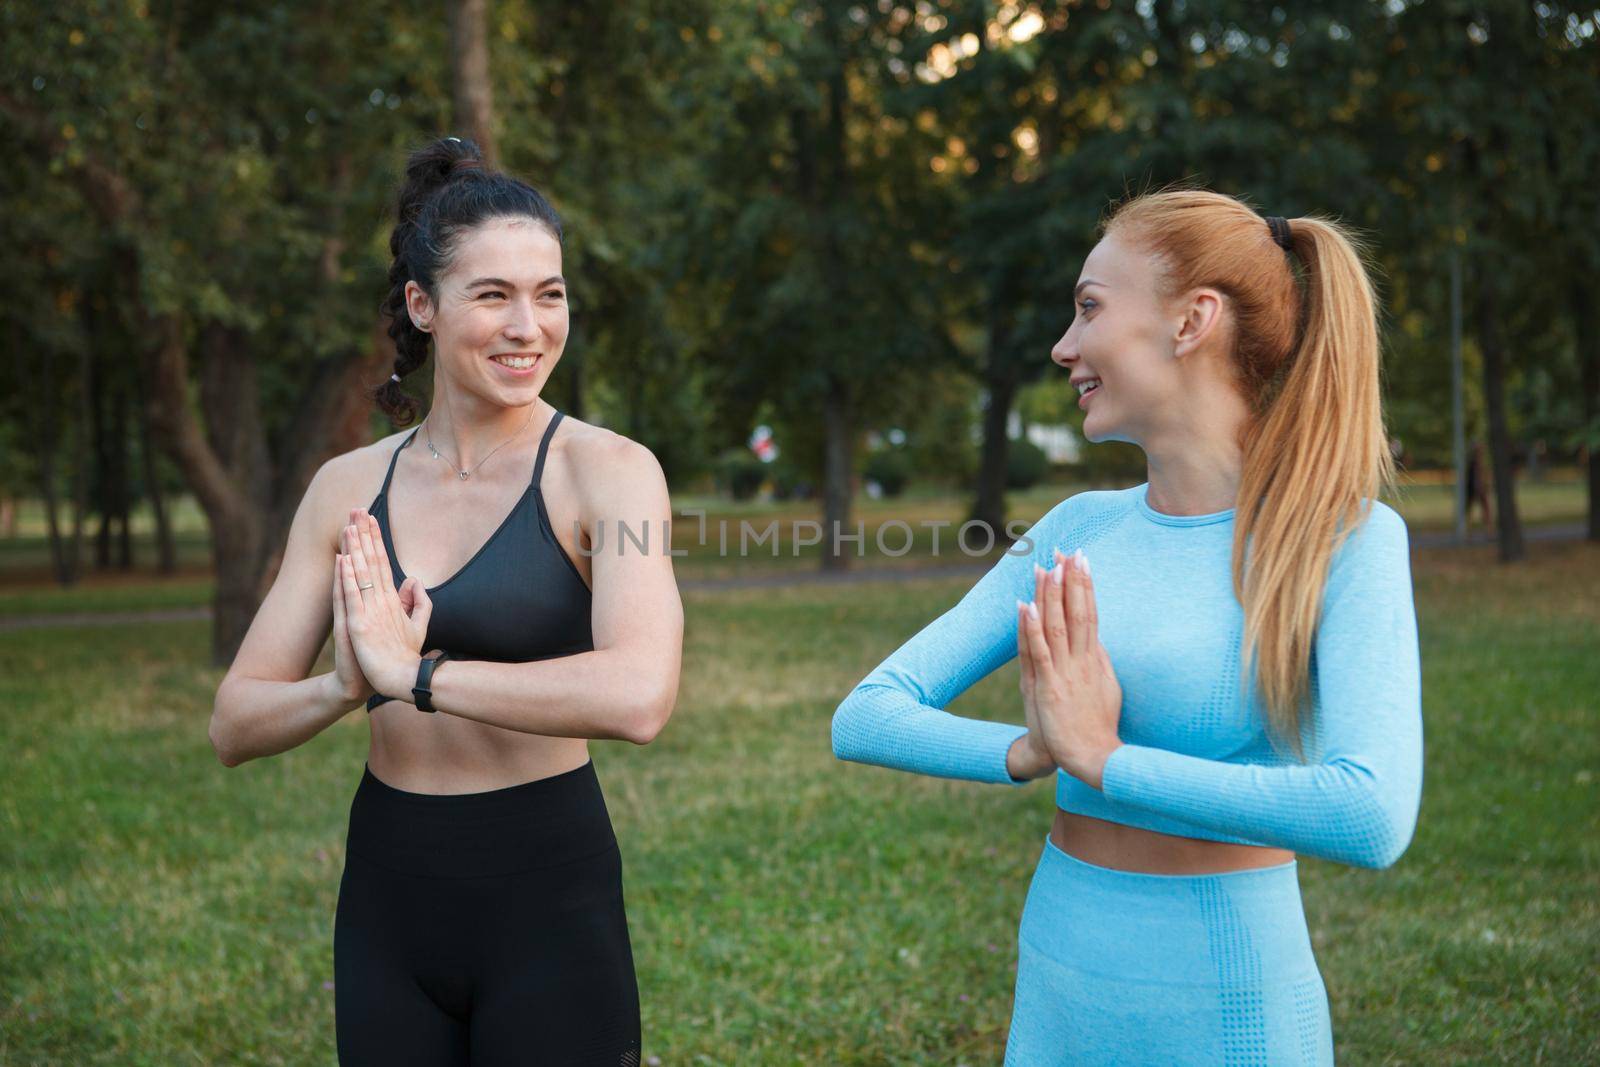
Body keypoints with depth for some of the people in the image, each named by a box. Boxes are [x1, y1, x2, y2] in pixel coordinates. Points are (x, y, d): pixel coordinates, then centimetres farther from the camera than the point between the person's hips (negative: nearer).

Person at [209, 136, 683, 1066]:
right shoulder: (349, 487, 3)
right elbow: (235, 726, 2)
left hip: (549, 896, -4)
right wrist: (346, 686, -18)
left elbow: (640, 697, -27)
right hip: (387, 896, 4)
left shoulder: (607, 471, -11)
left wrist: (414, 674, -21)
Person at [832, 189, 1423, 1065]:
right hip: (1056, 992, 5)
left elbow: (1373, 816, -28)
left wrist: (1103, 760, -21)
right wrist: (1030, 753, -20)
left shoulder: (1345, 540, -14)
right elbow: (863, 718, -2)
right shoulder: (1080, 530, 1)